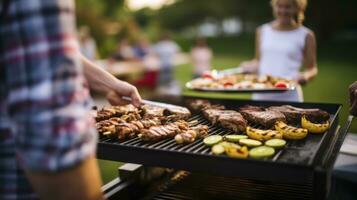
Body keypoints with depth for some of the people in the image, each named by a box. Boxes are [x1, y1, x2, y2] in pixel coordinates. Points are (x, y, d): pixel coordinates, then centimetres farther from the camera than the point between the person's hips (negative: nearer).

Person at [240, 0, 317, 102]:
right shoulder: (262, 31, 12)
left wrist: (305, 76, -14)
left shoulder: (305, 35, 4)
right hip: (261, 95, 3)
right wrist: (248, 67, -2)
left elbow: (312, 68, 7)